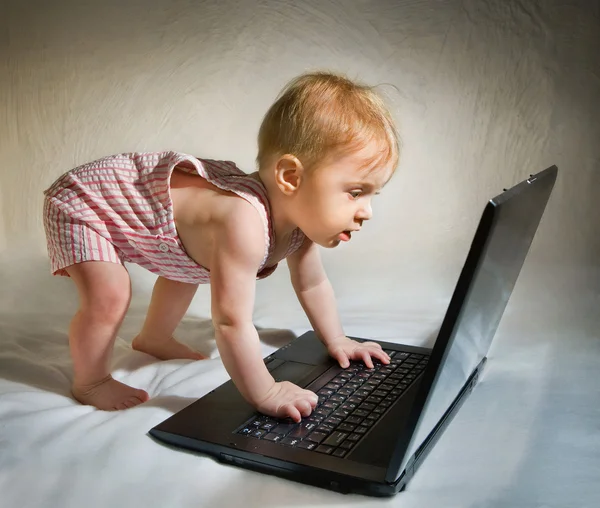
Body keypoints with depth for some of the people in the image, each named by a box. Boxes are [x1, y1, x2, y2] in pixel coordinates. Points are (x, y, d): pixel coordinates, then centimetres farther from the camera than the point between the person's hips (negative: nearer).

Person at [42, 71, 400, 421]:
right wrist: (266, 394, -31)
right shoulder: (244, 224, -45)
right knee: (108, 297, -23)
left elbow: (312, 284, 5)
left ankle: (154, 338, 48)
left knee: (189, 268, 23)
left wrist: (336, 340, 8)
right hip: (83, 198, -8)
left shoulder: (299, 217, -13)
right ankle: (90, 382, 6)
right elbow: (232, 322, -42)